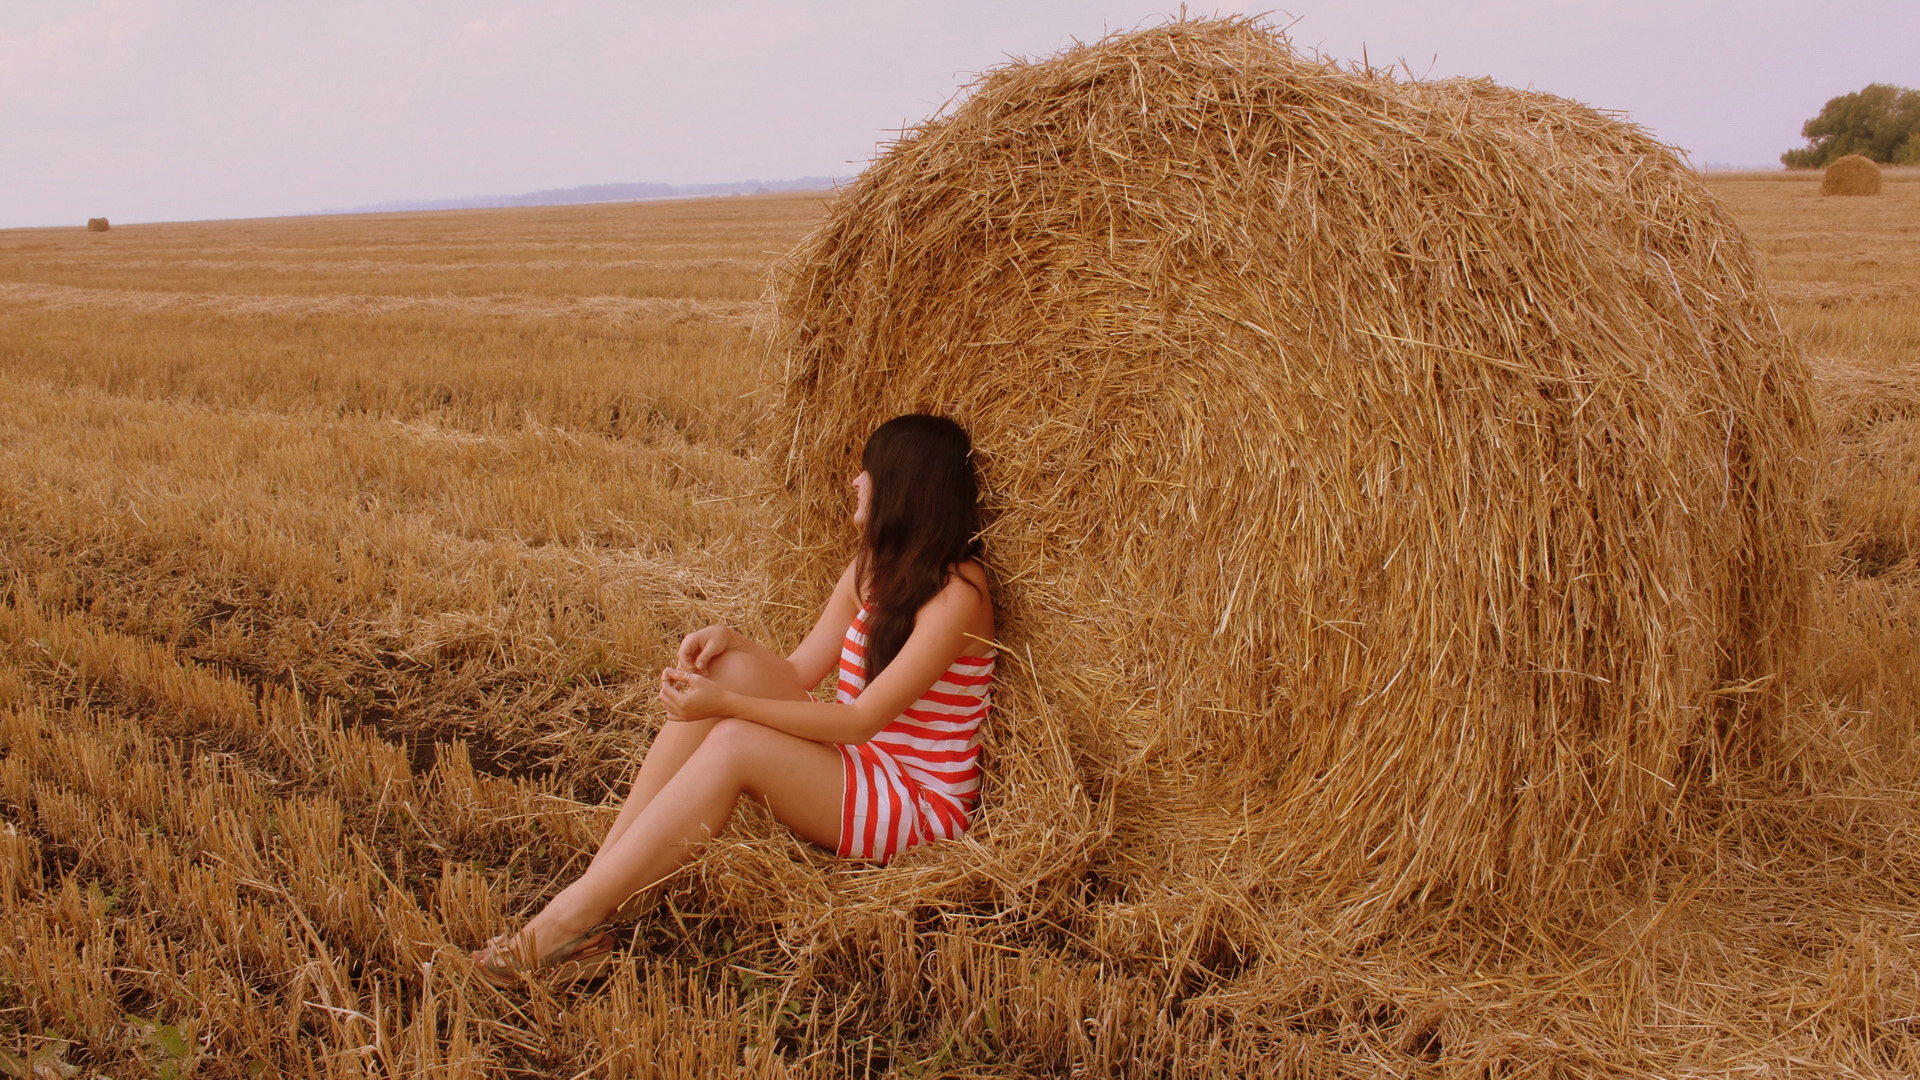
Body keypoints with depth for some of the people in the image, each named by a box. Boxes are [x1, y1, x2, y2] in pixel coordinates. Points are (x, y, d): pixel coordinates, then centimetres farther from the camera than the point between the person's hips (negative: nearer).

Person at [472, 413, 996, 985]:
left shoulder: (956, 593, -18)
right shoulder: (872, 568, 9)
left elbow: (862, 719, -23)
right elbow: (798, 672, 9)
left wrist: (728, 705, -27)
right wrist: (730, 638, -10)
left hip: (923, 807, -8)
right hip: (853, 767, 8)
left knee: (734, 743, -28)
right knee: (732, 666, -13)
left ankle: (572, 918, -25)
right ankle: (602, 868, -17)